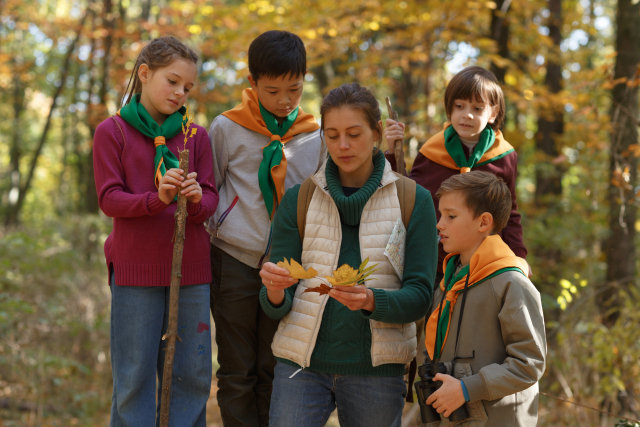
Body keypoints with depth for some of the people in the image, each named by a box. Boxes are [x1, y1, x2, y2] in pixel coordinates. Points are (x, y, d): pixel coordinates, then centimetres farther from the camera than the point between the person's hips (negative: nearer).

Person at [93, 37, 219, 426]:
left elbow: (211, 200, 5)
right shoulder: (111, 132, 2)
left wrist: (197, 200, -19)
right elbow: (109, 199, -4)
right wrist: (156, 199, -22)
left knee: (192, 374, 5)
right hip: (135, 270, -3)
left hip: (191, 268, 3)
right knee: (134, 378, 0)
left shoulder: (197, 136, 10)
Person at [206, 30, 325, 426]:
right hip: (235, 260, -1)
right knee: (237, 371, 4)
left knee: (275, 370, 9)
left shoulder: (317, 135, 3)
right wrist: (204, 238, 3)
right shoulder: (227, 128, -1)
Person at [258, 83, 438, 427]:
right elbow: (276, 307, 2)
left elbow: (419, 297, -5)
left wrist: (371, 301, -24)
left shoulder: (413, 200, 1)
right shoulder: (298, 200, 4)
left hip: (375, 367, 0)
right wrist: (275, 292, -22)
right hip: (302, 361, 0)